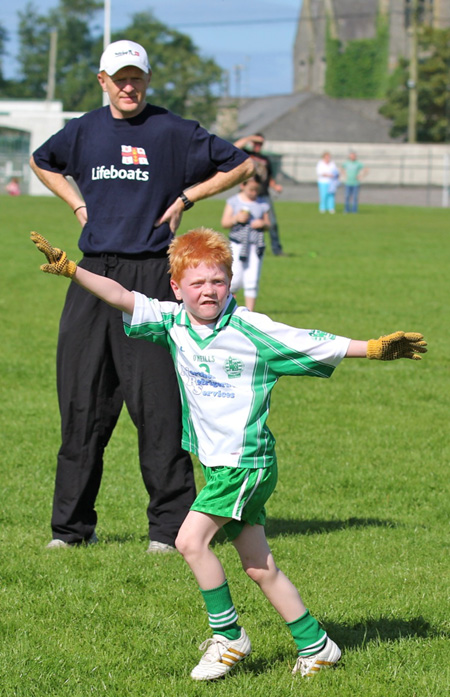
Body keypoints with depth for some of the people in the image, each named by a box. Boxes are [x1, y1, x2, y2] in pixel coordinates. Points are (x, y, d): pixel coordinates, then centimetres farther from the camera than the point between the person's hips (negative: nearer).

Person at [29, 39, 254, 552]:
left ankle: (170, 525, -2)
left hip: (149, 274, -4)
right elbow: (42, 162, 32)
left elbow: (241, 165, 5)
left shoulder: (172, 132, -1)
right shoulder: (83, 132, 11)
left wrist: (185, 198, -1)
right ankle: (72, 524, 12)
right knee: (81, 400, 5)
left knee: (157, 403, -7)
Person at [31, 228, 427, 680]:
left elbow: (315, 345, -9)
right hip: (219, 464, 6)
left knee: (191, 539, -18)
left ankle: (229, 638, -4)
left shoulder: (252, 330, -11)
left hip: (247, 462, -6)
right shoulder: (173, 323, 2)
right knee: (259, 567, 11)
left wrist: (374, 348, -15)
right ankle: (315, 647, 22)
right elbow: (121, 298, -4)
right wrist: (70, 269, -13)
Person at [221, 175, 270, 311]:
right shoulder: (233, 201, 3)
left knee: (252, 281, -2)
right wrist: (237, 218, -15)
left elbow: (268, 225, 14)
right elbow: (225, 223, 3)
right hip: (237, 244, -2)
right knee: (236, 280, -7)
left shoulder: (262, 204, 8)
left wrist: (263, 224, -9)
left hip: (256, 246, 2)